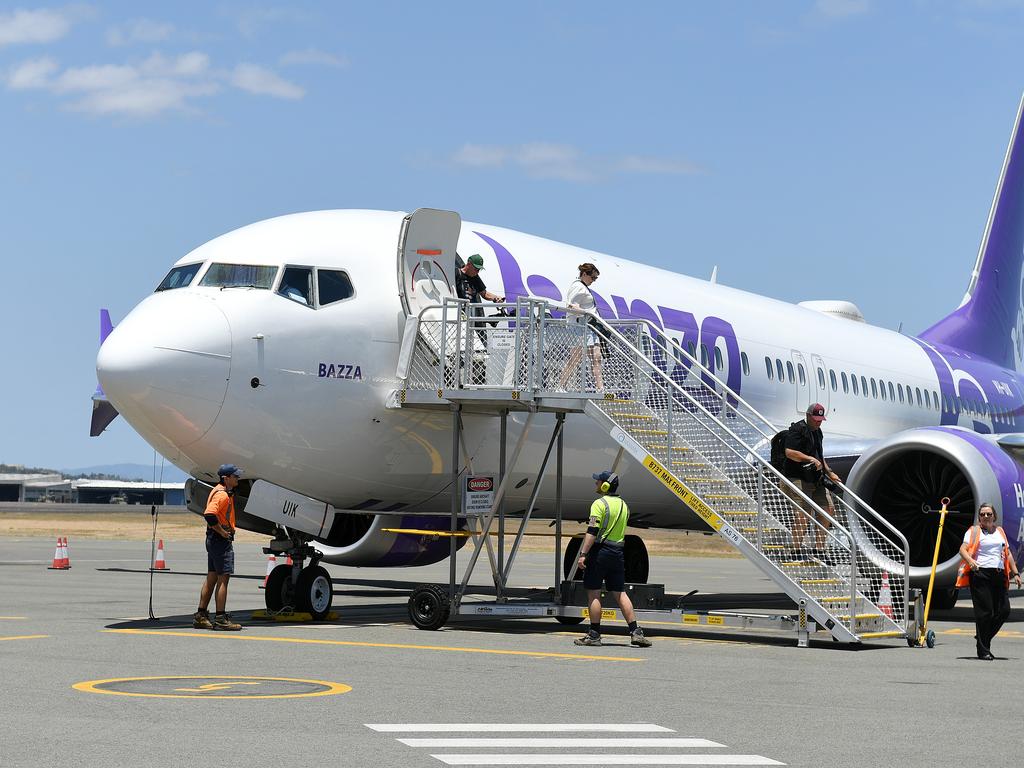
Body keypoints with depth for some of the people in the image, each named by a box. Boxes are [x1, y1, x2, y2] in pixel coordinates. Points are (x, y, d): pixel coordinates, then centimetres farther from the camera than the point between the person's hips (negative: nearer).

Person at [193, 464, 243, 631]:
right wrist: (223, 533, -20)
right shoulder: (221, 494, -16)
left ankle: (201, 616, 15)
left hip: (214, 540, 10)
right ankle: (221, 619, -7)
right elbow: (209, 515, -30)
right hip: (221, 540, -10)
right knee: (223, 578, -8)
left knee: (212, 578, 12)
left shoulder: (225, 492, 16)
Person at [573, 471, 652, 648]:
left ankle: (594, 635, 1)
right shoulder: (623, 505, 14)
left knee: (593, 593, -1)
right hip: (617, 553, 7)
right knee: (620, 593, 10)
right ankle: (635, 632, 3)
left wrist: (583, 554, -20)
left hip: (599, 551, -7)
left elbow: (592, 531, -18)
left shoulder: (599, 504, -10)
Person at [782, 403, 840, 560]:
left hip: (816, 480, 9)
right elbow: (789, 452, -19)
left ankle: (820, 549, 15)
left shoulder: (817, 432, 22)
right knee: (803, 514, -13)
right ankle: (797, 550, -4)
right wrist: (810, 459, -20)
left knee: (825, 511, 6)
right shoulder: (797, 430, -8)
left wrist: (829, 473, 27)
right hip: (799, 478, -9)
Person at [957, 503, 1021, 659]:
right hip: (980, 574, -6)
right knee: (985, 611, -8)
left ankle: (983, 638, 20)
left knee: (1004, 610, -1)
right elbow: (963, 549, -8)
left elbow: (1007, 553, 23)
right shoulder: (974, 531, 4)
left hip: (999, 575, 6)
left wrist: (1015, 573, 16)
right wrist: (971, 561, -27)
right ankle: (983, 650, -1)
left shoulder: (1000, 531, 21)